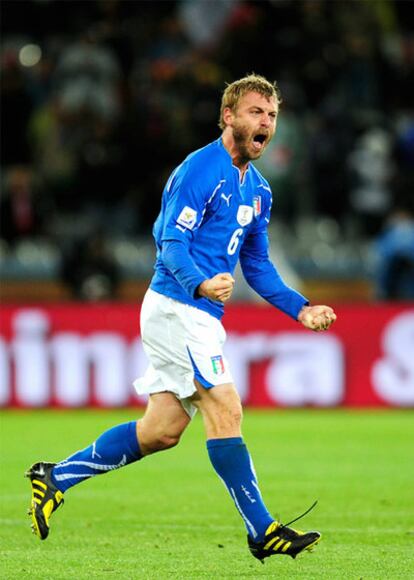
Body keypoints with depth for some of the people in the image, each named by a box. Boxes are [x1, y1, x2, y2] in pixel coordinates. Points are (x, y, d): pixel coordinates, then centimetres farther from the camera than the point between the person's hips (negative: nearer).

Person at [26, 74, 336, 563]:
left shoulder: (257, 188, 16)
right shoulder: (200, 170, -12)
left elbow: (257, 265, 23)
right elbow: (173, 245, -19)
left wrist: (300, 309, 12)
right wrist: (202, 284, -38)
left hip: (200, 316, 10)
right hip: (178, 307, -10)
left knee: (162, 431, 8)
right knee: (225, 410, -13)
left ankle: (56, 477, 17)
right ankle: (262, 531, -11)